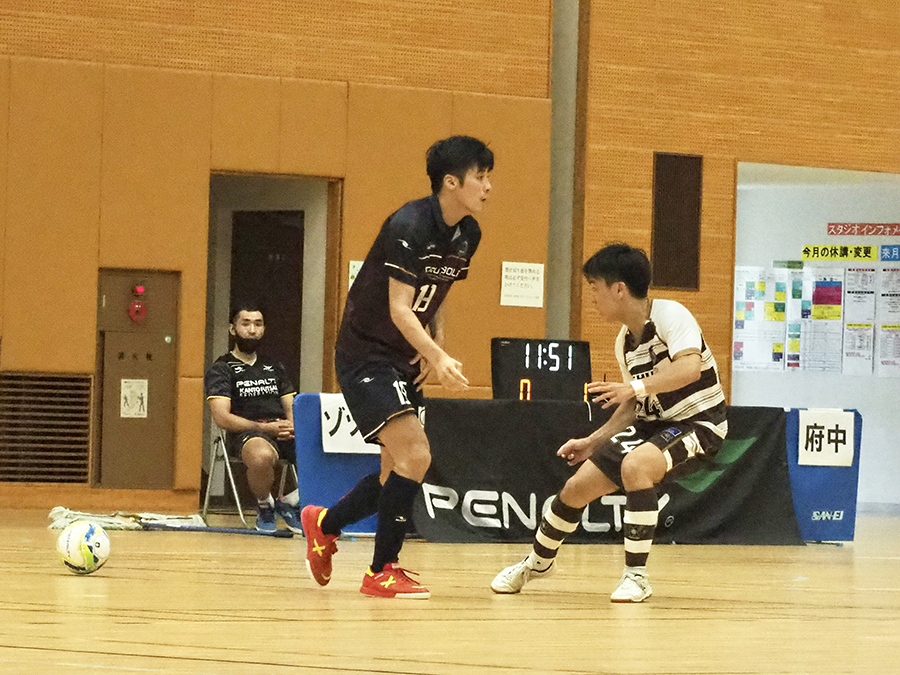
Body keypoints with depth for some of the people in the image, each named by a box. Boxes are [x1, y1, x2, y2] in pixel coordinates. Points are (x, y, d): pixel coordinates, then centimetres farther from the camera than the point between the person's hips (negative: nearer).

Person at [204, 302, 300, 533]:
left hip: (283, 434, 5)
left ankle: (289, 504, 2)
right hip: (247, 434, -5)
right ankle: (264, 506, -9)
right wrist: (264, 427, -14)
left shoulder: (274, 367, 26)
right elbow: (222, 418, -6)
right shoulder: (221, 369, 7)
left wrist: (292, 425, -4)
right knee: (262, 457, -44)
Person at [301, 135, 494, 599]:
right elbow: (399, 309, -28)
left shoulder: (467, 234, 3)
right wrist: (439, 357, -40)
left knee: (398, 471, 10)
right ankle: (382, 571, -9)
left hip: (403, 361, 9)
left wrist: (435, 346, -1)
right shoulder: (409, 226, -23)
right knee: (414, 454, -20)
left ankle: (325, 525, 35)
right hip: (365, 354, -9)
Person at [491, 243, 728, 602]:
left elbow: (690, 368, -36)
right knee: (577, 487, 3)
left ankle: (636, 574, -26)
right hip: (653, 424, 8)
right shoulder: (624, 343, 7)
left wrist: (636, 387, -43)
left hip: (698, 423, -8)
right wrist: (592, 442, 12)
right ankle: (537, 562, 31)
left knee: (634, 464, -36)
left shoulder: (670, 316, -19)